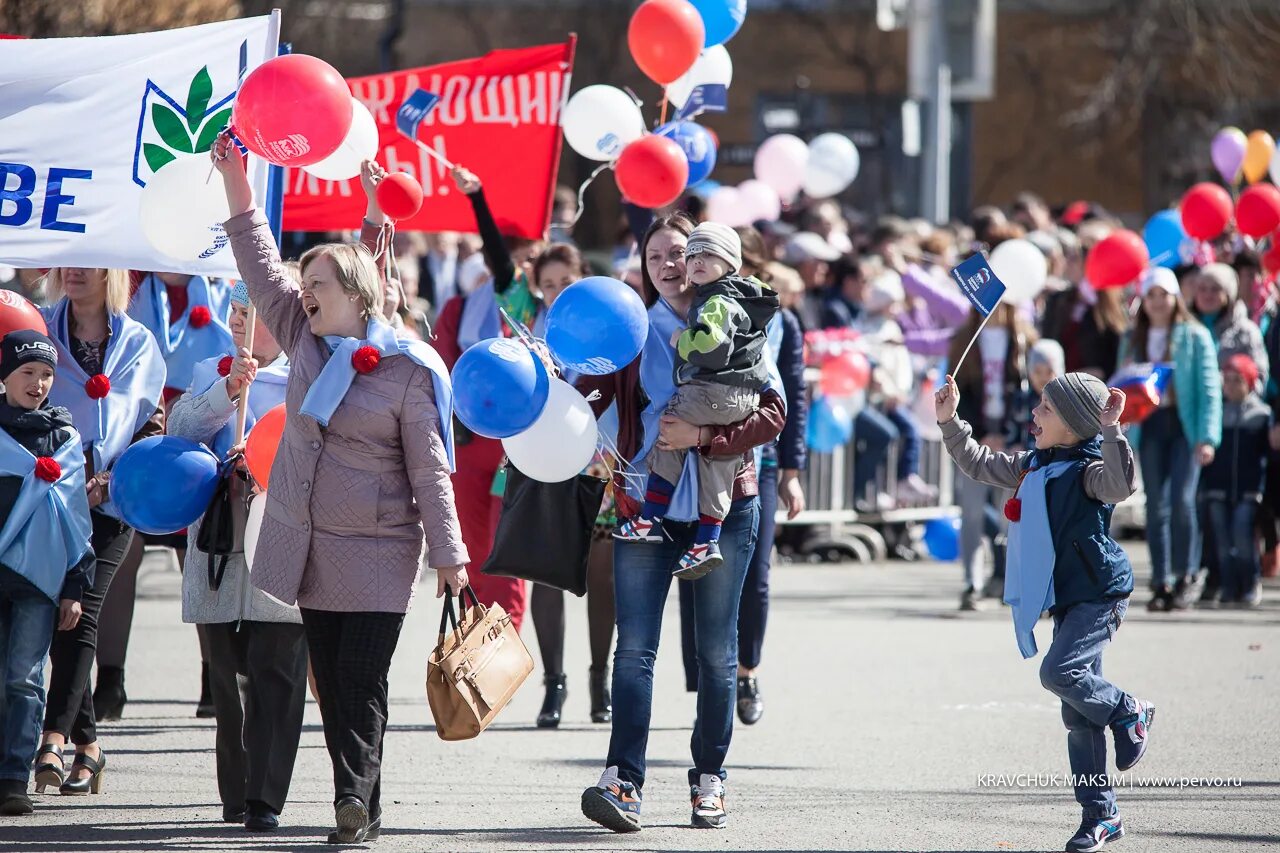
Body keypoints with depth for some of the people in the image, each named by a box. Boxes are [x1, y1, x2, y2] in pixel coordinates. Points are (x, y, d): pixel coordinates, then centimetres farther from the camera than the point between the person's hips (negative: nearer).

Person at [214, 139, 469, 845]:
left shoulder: (408, 369, -8)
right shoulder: (305, 341, 8)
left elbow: (430, 468, -7)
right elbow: (261, 264, 11)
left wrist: (449, 553, -8)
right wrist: (235, 179, 5)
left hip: (377, 551, -6)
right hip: (309, 543, 6)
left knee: (361, 681, -11)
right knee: (331, 681, 5)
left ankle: (355, 799, -17)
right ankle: (361, 812, 8)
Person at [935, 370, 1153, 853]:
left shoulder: (1087, 471, -13)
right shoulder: (1031, 466, 13)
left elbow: (1120, 483, -35)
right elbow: (978, 463, 25)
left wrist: (1110, 430, -42)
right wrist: (950, 422, 18)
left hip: (1099, 595, -8)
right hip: (1065, 600, 8)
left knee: (1060, 672, -26)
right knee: (1078, 713, 6)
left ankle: (1128, 713, 2)